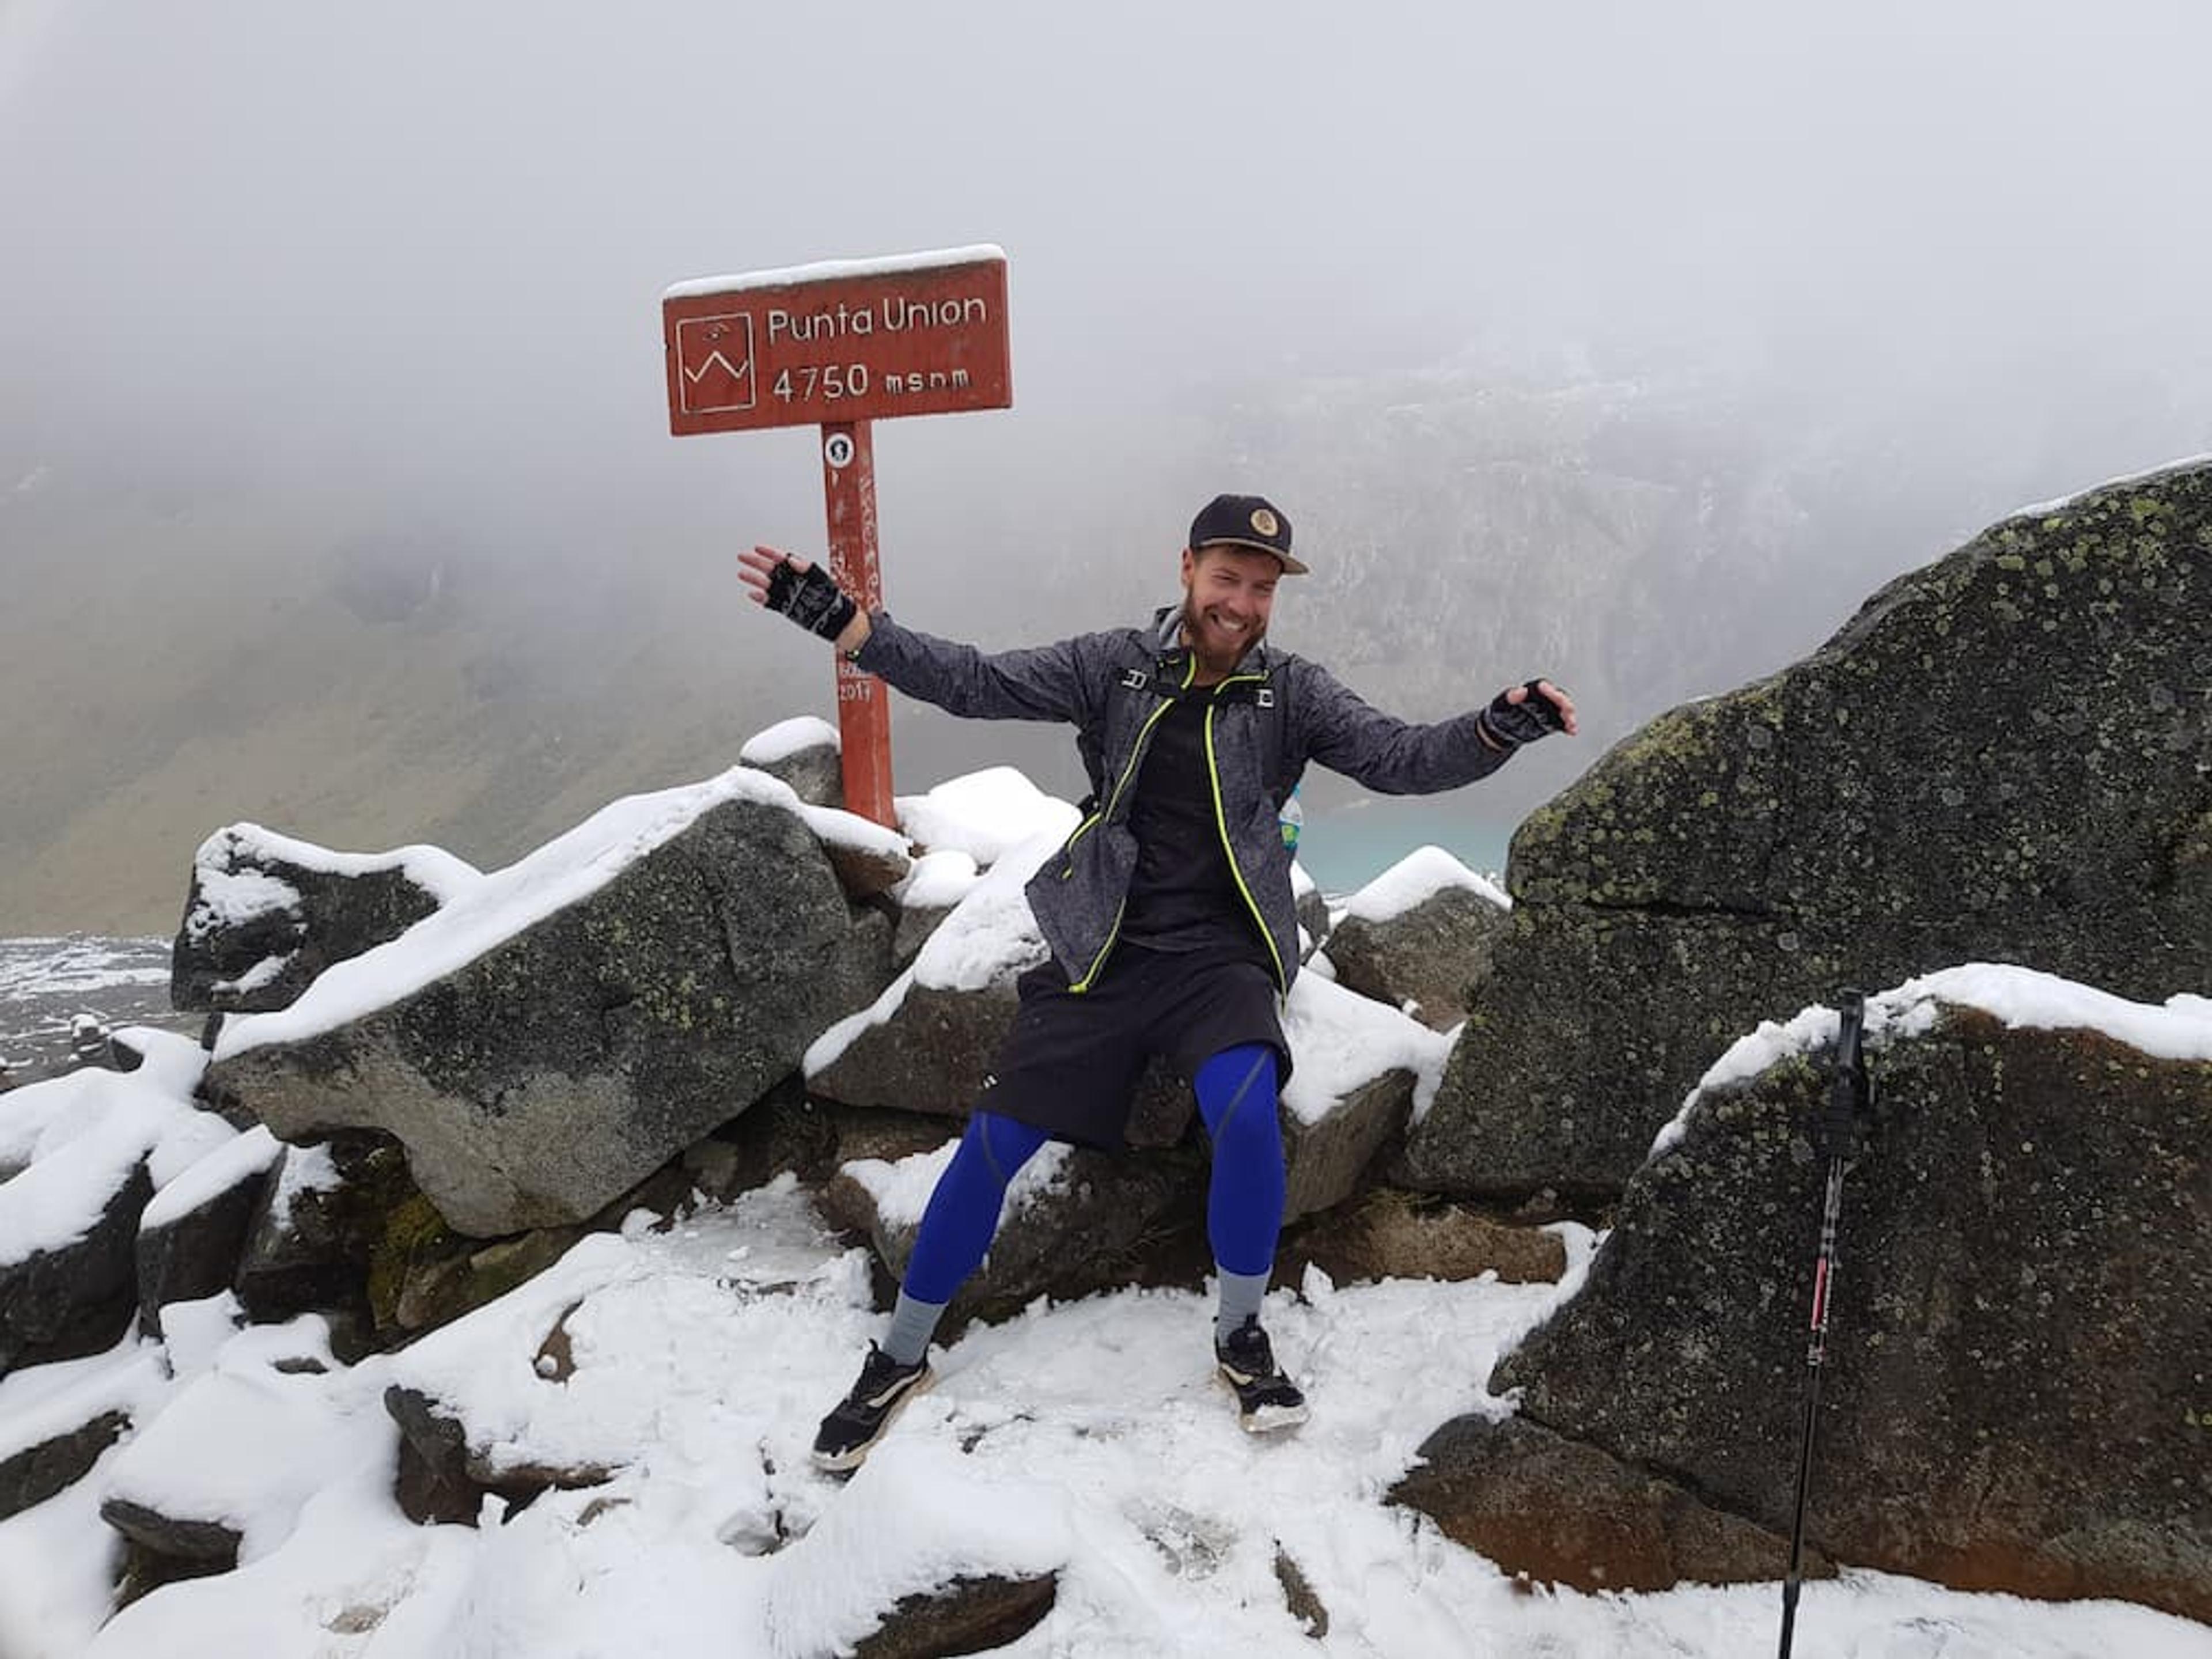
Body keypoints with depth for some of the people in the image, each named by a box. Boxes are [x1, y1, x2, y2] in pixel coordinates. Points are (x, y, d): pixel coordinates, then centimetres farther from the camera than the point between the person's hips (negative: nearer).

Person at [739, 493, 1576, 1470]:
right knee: (994, 1141, -6)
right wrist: (843, 623, -16)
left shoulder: (1291, 692, 2)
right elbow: (978, 683, -5)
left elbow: (1398, 759, -9)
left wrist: (1497, 729, -29)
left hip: (1221, 955, 0)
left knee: (1246, 1111, -29)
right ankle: (899, 1360, 16)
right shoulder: (1115, 665, 1)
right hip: (1104, 950, 1)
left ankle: (1242, 1338, -1)